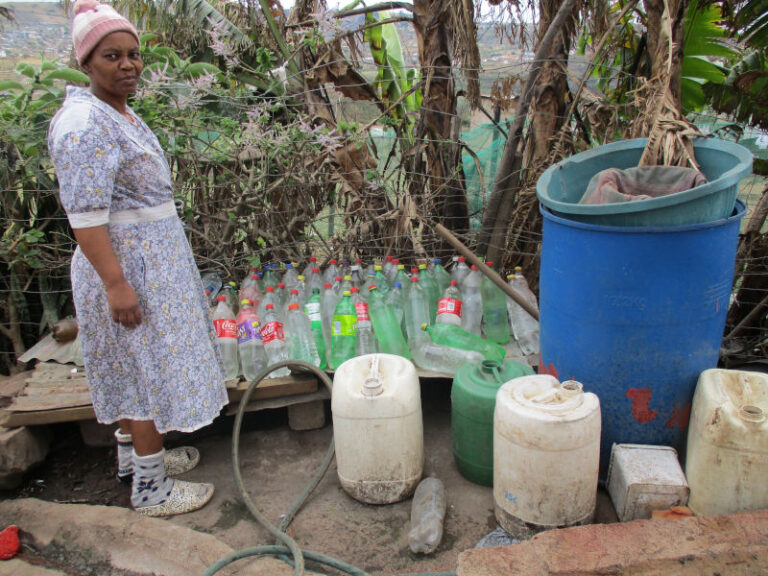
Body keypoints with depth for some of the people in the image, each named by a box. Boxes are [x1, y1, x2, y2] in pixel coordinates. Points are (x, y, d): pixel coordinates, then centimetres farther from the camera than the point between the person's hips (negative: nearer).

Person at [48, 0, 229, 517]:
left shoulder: (120, 112, 12)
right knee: (148, 368, -1)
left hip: (151, 258, 10)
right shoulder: (84, 124, -20)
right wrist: (116, 284, -26)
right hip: (128, 265, -10)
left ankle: (135, 452, 36)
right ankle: (151, 488, 13)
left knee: (137, 366, 19)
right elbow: (85, 215, -25)